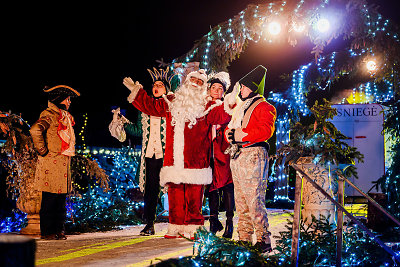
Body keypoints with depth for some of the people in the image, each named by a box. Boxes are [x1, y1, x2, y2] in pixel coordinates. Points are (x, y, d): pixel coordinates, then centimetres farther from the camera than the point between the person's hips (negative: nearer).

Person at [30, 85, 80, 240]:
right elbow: (35, 130, -26)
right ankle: (46, 231, 0)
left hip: (63, 162, 9)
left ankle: (58, 229, 14)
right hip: (51, 163, -9)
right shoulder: (49, 115, -9)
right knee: (50, 198, -5)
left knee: (61, 198, 9)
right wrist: (43, 150, -19)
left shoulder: (65, 116, 20)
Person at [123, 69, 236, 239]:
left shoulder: (207, 107, 7)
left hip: (195, 161, -3)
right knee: (175, 195, 5)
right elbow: (150, 106, 25)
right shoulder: (171, 103, 18)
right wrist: (136, 91, 22)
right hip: (173, 160, 3)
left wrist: (228, 105, -26)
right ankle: (175, 227, 12)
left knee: (194, 196, -5)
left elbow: (221, 116, -8)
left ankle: (193, 228, 1)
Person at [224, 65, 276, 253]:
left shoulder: (264, 107, -4)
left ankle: (264, 241, -10)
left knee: (254, 200, -13)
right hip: (236, 156, 9)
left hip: (253, 155, -9)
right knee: (241, 201, 10)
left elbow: (266, 131, -17)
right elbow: (229, 127, 25)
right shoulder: (240, 107, 23)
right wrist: (229, 133, 3)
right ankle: (244, 239, 16)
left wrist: (242, 134, -19)